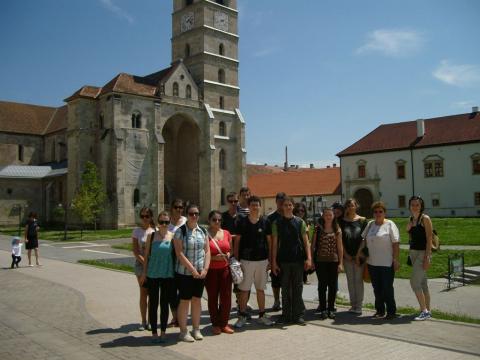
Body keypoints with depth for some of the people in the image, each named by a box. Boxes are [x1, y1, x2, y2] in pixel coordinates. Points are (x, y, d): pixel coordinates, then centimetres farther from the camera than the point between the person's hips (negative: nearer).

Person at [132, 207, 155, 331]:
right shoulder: (136, 231, 1)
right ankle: (144, 321, 11)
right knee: (143, 293, 3)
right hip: (141, 264, 0)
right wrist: (146, 263, -12)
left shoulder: (155, 231, 1)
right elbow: (135, 251, -3)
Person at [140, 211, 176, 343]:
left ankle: (163, 332, 20)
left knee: (164, 304, 8)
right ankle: (154, 332, 18)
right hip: (153, 275, 0)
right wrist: (144, 273, 3)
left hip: (168, 275, 0)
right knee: (153, 303, 7)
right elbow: (146, 255, 5)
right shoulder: (152, 236, 0)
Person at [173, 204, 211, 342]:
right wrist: (192, 269, -16)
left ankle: (196, 329, 24)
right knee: (185, 300, 2)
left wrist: (205, 269, -6)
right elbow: (179, 253, -14)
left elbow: (207, 251, 6)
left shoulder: (203, 231, 7)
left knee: (197, 300, 12)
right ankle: (183, 331, 14)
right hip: (184, 273, -4)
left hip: (200, 273, 5)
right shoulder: (180, 231, -8)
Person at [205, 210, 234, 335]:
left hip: (225, 269, 4)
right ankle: (215, 324, 18)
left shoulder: (226, 233, 8)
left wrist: (228, 255, -3)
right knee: (212, 297, 5)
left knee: (226, 296, 3)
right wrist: (214, 257, -17)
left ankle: (224, 323, 18)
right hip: (211, 270, -3)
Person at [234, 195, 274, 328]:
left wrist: (269, 259, 3)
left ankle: (262, 315, 22)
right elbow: (237, 241, 2)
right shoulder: (242, 222, -1)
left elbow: (269, 241, 7)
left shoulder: (265, 222, 3)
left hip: (262, 260, 2)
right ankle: (242, 316, 15)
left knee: (260, 289, 11)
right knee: (244, 289, 3)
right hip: (246, 260, -1)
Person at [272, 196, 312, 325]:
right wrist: (274, 262, 0)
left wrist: (308, 258, -7)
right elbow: (275, 244, 4)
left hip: (298, 260, 0)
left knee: (298, 288, 4)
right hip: (283, 260, 0)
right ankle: (286, 315, 16)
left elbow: (305, 241, 4)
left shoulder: (300, 222, 4)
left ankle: (298, 315, 12)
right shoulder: (277, 223, 4)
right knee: (285, 289, 7)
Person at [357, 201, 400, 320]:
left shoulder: (389, 224, -4)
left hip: (387, 263, -5)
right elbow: (364, 240, 16)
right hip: (372, 262, 5)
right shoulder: (370, 224, 12)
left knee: (387, 288, -1)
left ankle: (391, 311, 11)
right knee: (377, 288, 11)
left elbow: (396, 243, -9)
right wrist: (359, 252, 9)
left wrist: (395, 259, -14)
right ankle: (380, 310, 22)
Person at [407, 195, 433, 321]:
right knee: (422, 283, 12)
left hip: (423, 252, -8)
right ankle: (427, 311, 19)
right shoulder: (411, 219, 13)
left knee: (414, 282, -12)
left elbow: (429, 239, -14)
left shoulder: (425, 218, -9)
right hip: (413, 252, 8)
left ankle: (424, 311, -4)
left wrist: (427, 257, -18)